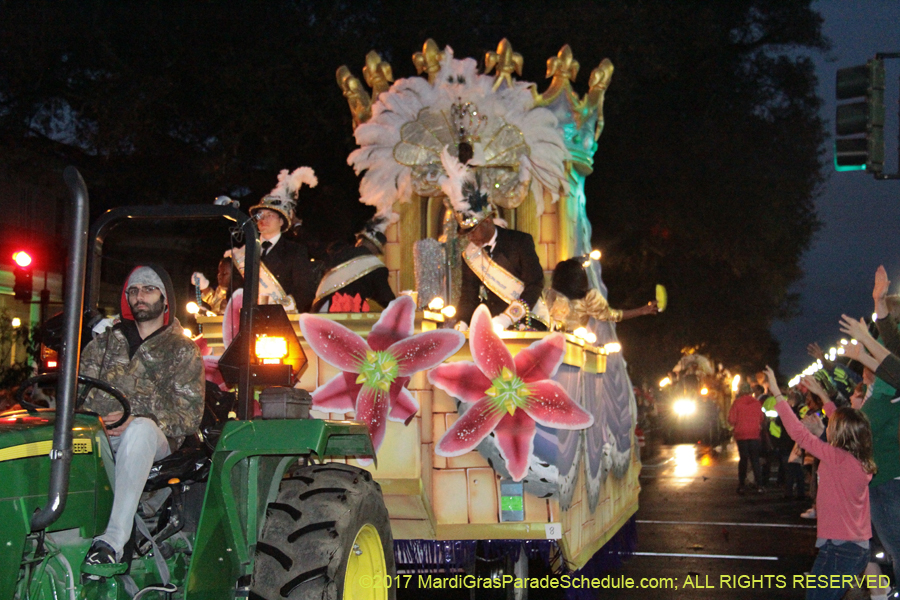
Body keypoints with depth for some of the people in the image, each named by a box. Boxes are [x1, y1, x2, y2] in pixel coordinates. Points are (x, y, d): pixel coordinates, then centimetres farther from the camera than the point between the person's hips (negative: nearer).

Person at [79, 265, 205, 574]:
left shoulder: (183, 350, 10)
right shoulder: (107, 340, 22)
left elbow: (189, 416, 0)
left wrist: (134, 419, -16)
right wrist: (94, 417, -11)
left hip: (157, 438, -3)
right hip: (99, 433, 4)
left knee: (141, 429, -38)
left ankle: (114, 540, -47)